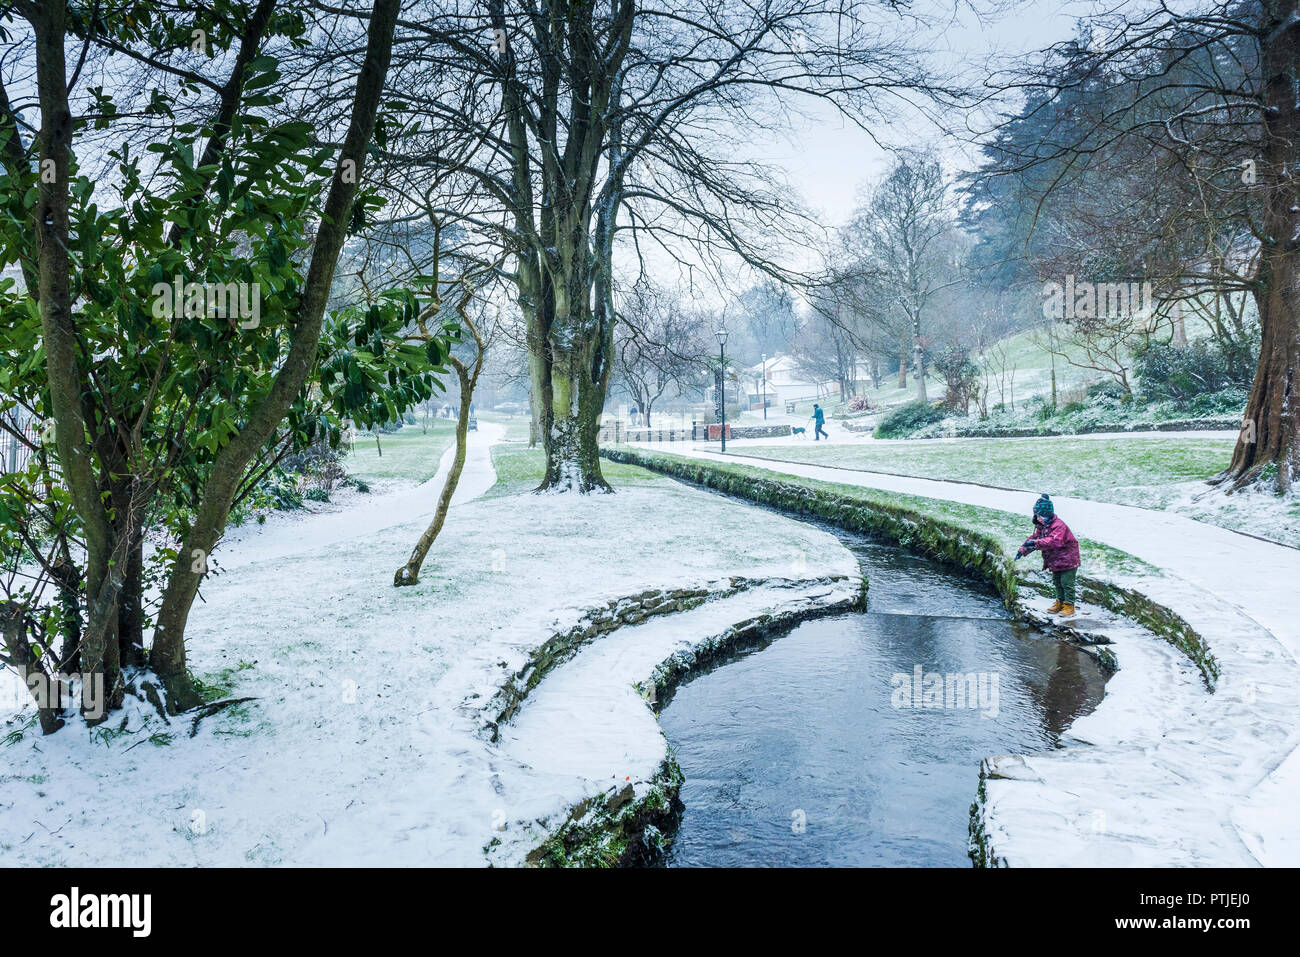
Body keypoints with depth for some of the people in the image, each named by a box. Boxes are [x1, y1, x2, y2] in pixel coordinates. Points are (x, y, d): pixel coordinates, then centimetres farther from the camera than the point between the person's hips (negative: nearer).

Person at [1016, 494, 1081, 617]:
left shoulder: (1058, 525, -26)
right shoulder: (1042, 526, 5)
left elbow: (1054, 541, -38)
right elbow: (1034, 537, 11)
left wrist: (1036, 543, -44)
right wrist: (1024, 549, -6)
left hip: (1067, 560, -9)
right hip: (1055, 561, 9)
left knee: (1067, 583, -4)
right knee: (1057, 583, 17)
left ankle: (1069, 605, 2)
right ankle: (1060, 602, 29)